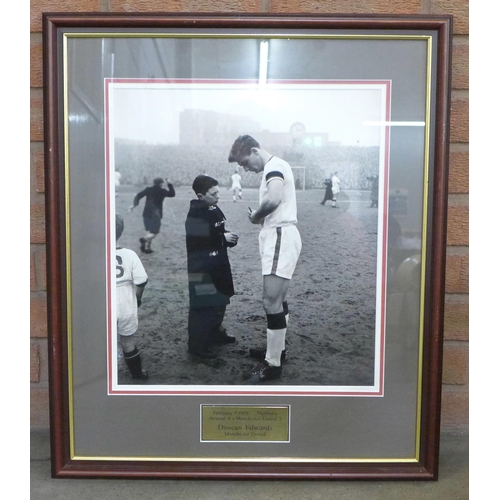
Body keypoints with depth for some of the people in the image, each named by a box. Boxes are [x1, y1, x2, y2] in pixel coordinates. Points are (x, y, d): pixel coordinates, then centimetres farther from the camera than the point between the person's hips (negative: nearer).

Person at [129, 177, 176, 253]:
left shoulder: (148, 189, 7)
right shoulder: (162, 191, -3)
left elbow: (138, 196, 1)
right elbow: (172, 194, 9)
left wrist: (134, 205, 0)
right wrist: (169, 184, 15)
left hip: (146, 213, 5)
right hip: (156, 214, -5)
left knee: (149, 231, 17)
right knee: (154, 233, -4)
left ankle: (147, 248, 11)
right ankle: (144, 240, -31)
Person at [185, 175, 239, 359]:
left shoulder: (214, 210, 8)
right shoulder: (195, 216, -19)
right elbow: (196, 242, -26)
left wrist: (229, 237, -1)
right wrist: (223, 238, -20)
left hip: (218, 265, 9)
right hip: (202, 269, -9)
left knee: (220, 302, 19)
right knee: (203, 307, -3)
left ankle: (215, 333, 36)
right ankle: (197, 344, 9)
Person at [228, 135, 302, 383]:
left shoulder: (274, 166, -13)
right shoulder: (275, 167, 20)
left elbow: (274, 199, -32)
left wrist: (255, 215, -14)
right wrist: (259, 216, 4)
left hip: (281, 238, -11)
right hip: (276, 237, 11)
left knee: (271, 300, -9)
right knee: (278, 298, 19)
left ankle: (273, 364, -1)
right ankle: (276, 348, 32)